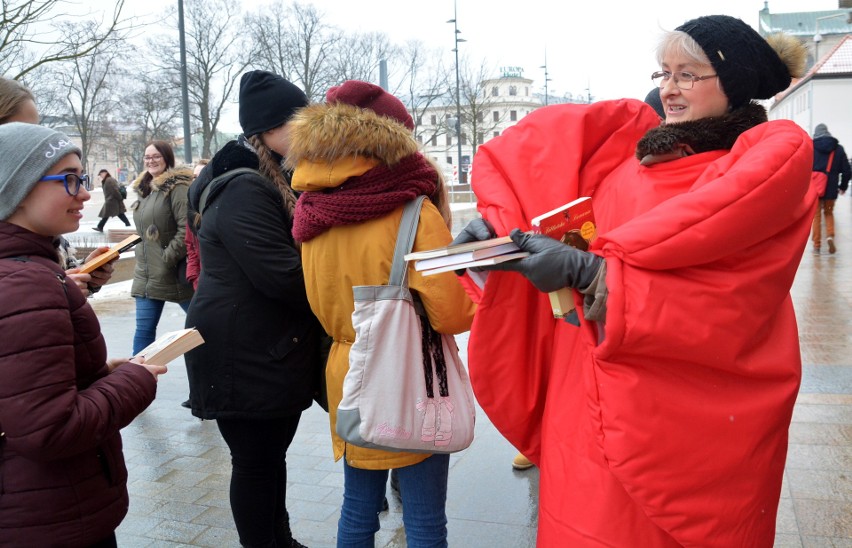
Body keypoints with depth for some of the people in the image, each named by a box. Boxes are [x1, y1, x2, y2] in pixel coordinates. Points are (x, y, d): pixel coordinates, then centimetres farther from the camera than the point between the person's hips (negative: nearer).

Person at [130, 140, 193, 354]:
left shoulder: (177, 186, -12)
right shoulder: (144, 188, 15)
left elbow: (187, 228, -22)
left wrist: (168, 257, -19)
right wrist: (142, 253, 16)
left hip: (175, 272, -8)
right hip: (147, 273, 8)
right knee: (144, 329, 6)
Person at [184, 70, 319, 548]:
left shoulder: (273, 182, 15)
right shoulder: (242, 192, -19)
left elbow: (299, 250, 20)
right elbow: (284, 275, -25)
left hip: (275, 348, 10)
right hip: (246, 356, -10)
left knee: (272, 454, 19)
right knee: (256, 460, 3)